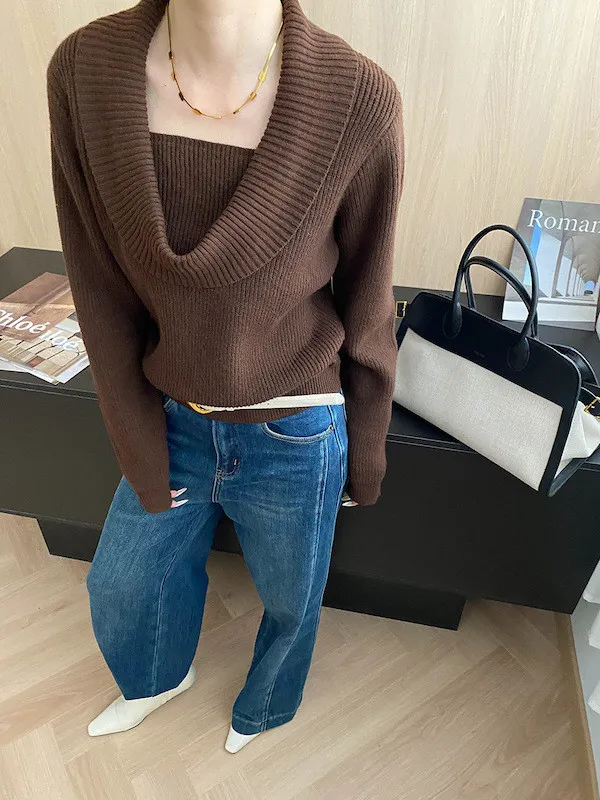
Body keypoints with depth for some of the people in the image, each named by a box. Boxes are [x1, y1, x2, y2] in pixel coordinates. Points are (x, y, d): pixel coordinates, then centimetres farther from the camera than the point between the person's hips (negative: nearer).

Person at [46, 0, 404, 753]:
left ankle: (264, 705, 65)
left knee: (291, 598, 25)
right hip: (171, 423, 3)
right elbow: (104, 296, -7)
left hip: (295, 439, -2)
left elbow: (367, 309, -9)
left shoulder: (358, 100, -20)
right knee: (118, 585, 27)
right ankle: (160, 676, 66)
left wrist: (364, 453, 3)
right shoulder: (84, 71, -13)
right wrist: (142, 455, -1)